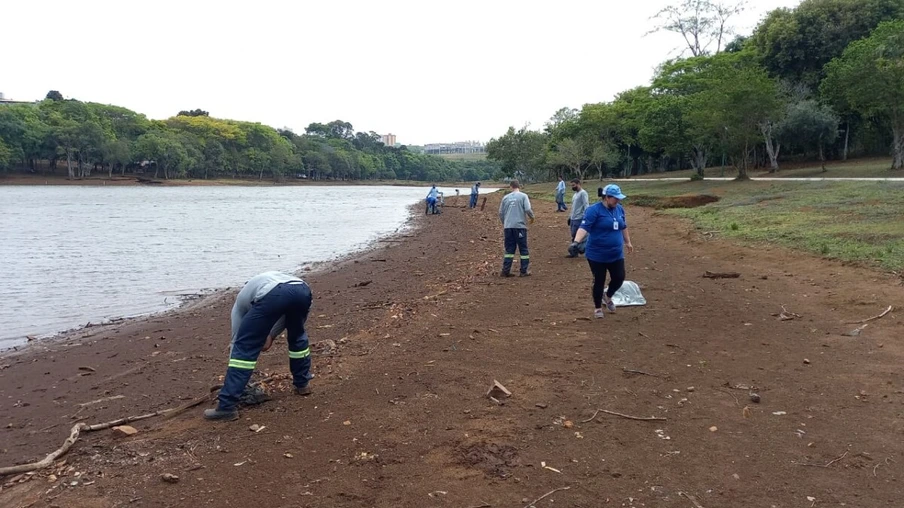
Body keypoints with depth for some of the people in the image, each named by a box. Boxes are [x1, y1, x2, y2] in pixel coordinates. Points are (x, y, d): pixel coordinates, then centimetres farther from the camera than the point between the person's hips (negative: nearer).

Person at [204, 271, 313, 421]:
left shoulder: (242, 298, 38)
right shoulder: (271, 279, 48)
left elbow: (236, 338, 39)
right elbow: (288, 311, 35)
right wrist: (271, 335, 36)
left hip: (272, 295, -4)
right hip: (302, 289, 4)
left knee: (244, 346, 8)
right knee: (297, 335, 35)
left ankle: (226, 406, 6)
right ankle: (302, 384, 43)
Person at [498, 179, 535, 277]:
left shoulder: (506, 197, 8)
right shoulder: (523, 196, -2)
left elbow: (501, 213, 11)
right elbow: (528, 209, -12)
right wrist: (532, 217, 8)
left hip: (508, 227, 3)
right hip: (520, 226, -3)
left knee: (509, 249, 10)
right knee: (523, 249, 7)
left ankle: (506, 271, 7)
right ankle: (524, 271, 9)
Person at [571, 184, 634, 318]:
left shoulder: (619, 209, 5)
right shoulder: (594, 210, -16)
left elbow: (623, 227, 21)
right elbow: (584, 227, -26)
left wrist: (628, 242, 29)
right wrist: (576, 241, -40)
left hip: (616, 254, 6)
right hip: (597, 255, -6)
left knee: (619, 278, 4)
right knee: (599, 281, 4)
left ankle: (608, 297, 35)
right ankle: (597, 308, 24)